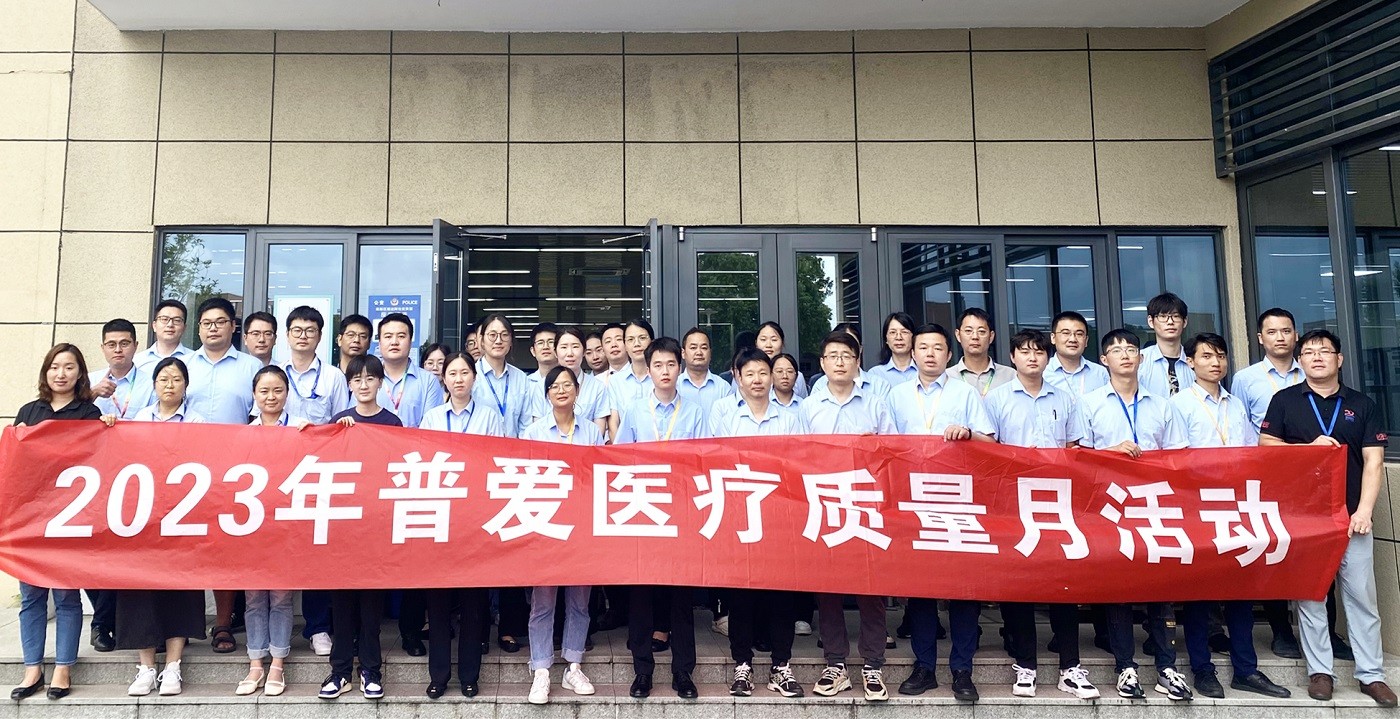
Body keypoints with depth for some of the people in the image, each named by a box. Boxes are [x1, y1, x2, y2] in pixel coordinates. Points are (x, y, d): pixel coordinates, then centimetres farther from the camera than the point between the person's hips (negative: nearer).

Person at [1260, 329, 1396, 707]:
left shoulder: (1362, 405, 7)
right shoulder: (1284, 400, 4)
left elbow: (1373, 461, 1)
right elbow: (1266, 447, 1)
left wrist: (1364, 510, -8)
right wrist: (1310, 446, -13)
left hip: (1351, 515, 1)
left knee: (1362, 595, 4)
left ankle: (1372, 673, 15)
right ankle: (1319, 670, 14)